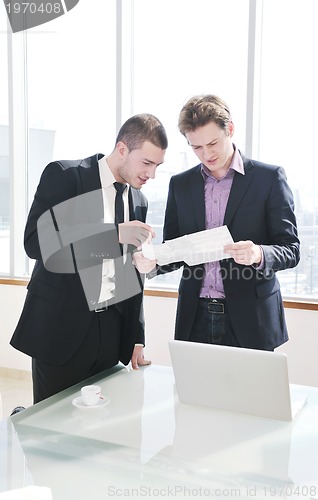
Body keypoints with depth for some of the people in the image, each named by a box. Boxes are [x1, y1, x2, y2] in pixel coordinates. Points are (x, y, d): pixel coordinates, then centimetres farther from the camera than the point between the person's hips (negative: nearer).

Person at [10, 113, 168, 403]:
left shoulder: (139, 201, 10)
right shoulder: (63, 176, -7)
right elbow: (36, 242, -19)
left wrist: (137, 337, 13)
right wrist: (116, 234, -23)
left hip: (112, 331, 5)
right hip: (61, 327, -5)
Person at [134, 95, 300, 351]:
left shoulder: (269, 178, -3)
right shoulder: (180, 183, 8)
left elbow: (290, 250, -4)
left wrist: (259, 254, -25)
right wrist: (152, 262, -10)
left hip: (249, 319, -2)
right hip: (196, 318, 3)